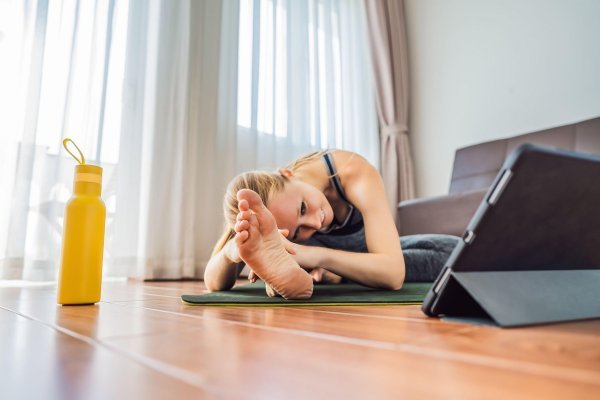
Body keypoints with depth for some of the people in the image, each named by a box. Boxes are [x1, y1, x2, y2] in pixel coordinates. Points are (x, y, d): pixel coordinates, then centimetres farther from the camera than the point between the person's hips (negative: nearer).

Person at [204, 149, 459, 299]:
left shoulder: (353, 173, -40)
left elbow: (394, 272, -47)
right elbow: (214, 284, -34)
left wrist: (317, 256, -61)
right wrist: (231, 250, -56)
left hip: (363, 247, 2)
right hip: (324, 247, -2)